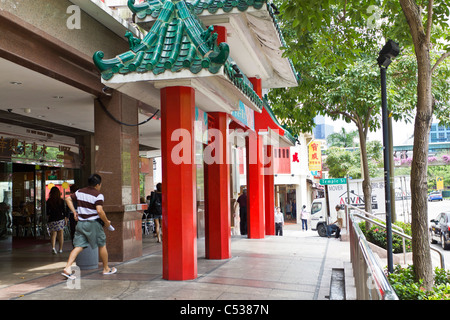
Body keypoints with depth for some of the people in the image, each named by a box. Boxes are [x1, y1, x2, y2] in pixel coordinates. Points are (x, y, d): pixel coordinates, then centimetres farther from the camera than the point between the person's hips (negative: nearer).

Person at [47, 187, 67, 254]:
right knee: (61, 234, 10)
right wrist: (65, 219, 8)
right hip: (60, 219, 0)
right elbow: (64, 211, -1)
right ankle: (60, 249, 15)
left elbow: (47, 212, 3)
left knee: (53, 234, 5)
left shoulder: (48, 201, -3)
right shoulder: (61, 201, -4)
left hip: (52, 220, 0)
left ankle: (53, 247, -16)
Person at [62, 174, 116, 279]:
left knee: (78, 246, 4)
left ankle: (67, 268, -11)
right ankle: (106, 269, 22)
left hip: (80, 222, 5)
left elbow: (68, 199, 13)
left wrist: (74, 212, 13)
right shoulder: (98, 195, -13)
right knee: (102, 245, 11)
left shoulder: (79, 192, 8)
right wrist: (107, 222, -10)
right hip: (93, 223, -5)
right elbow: (99, 211, -23)